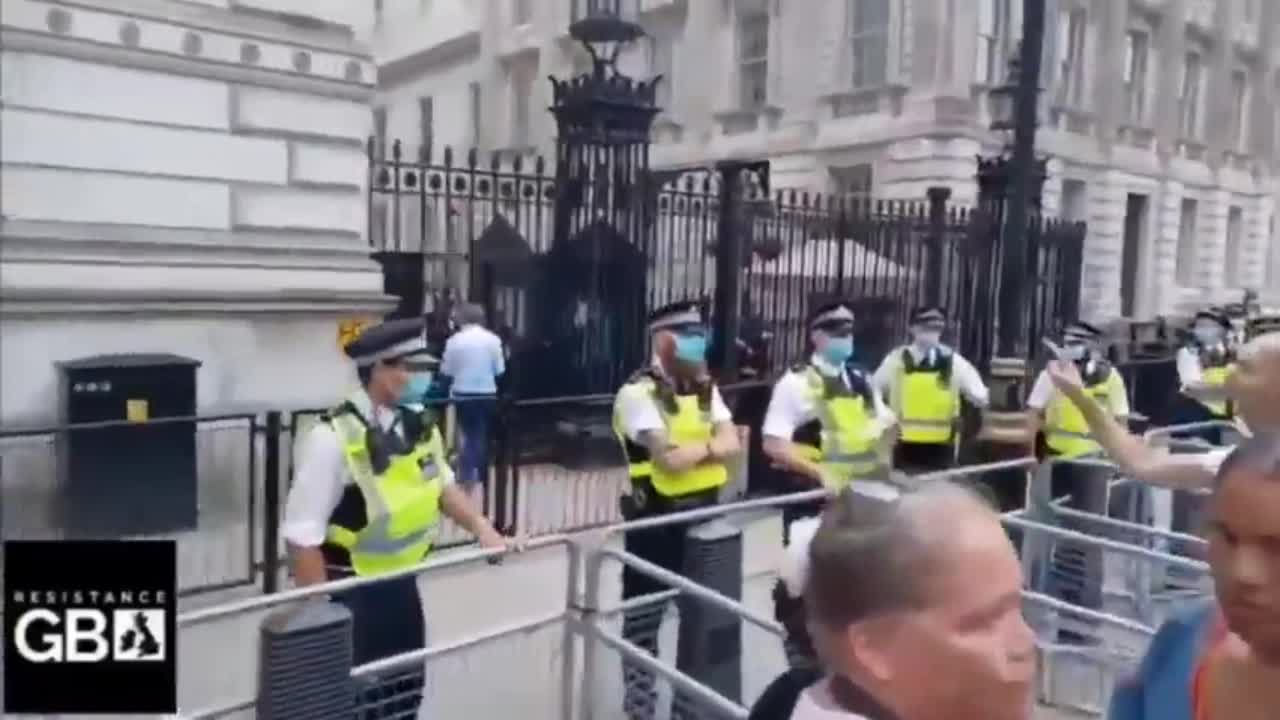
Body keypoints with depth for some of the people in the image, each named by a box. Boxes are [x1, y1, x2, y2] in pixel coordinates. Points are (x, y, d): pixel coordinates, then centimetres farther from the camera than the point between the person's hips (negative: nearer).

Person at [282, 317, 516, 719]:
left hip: (401, 586, 7)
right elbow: (302, 537, -23)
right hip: (350, 593, -7)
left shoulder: (417, 423, -3)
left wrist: (482, 529, -1)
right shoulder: (334, 438, -25)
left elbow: (441, 484, 13)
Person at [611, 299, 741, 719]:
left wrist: (694, 449, -18)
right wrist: (709, 446, -7)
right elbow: (669, 458, -25)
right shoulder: (638, 393, -16)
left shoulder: (705, 388, 8)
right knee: (644, 618, 6)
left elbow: (732, 445, -2)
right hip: (656, 521, -7)